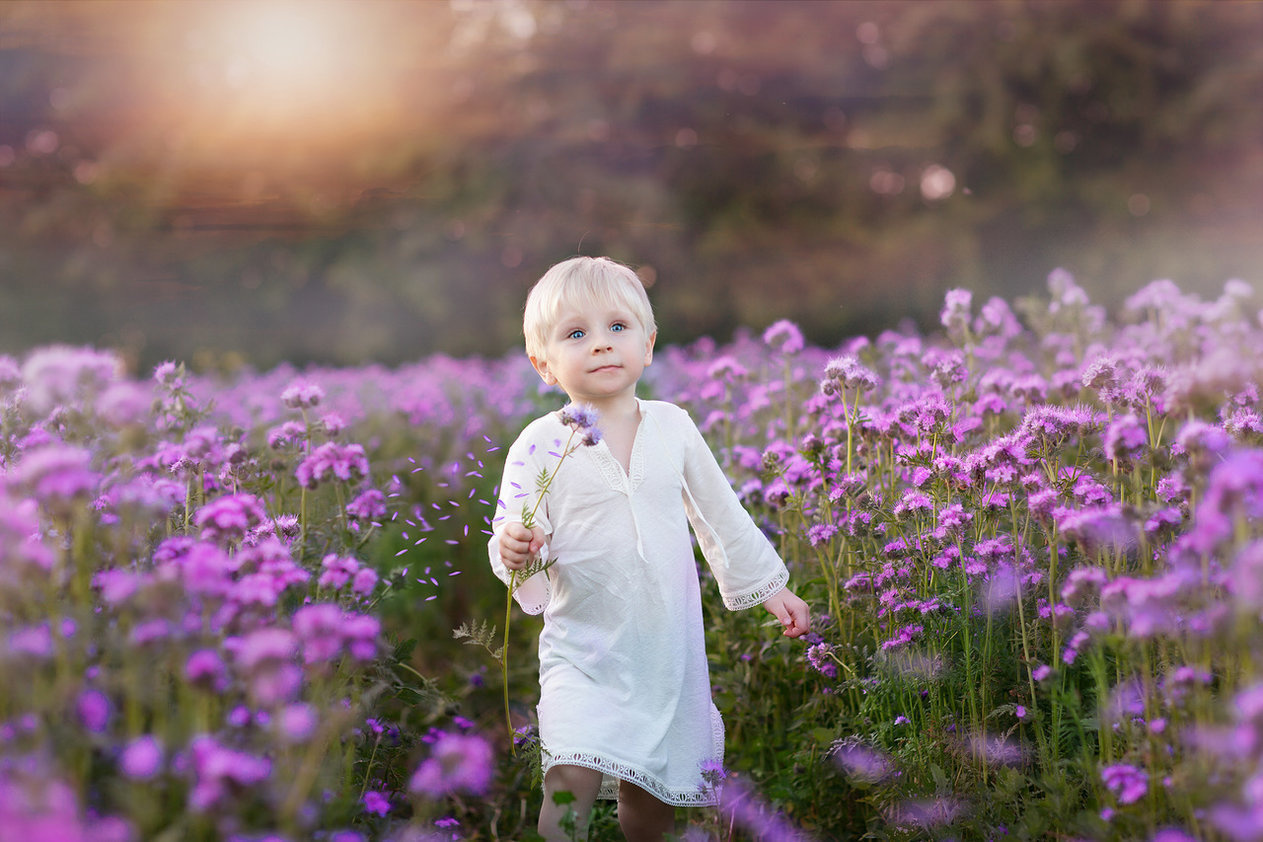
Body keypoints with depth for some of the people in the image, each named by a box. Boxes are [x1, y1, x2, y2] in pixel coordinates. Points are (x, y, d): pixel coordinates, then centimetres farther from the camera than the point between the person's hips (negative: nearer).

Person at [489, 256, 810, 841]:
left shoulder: (673, 427, 3)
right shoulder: (541, 445, -7)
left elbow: (720, 512, 14)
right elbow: (515, 534, -7)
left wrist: (766, 586, 18)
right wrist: (513, 551, -30)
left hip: (670, 646, 3)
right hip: (584, 650, -3)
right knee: (573, 777, -21)